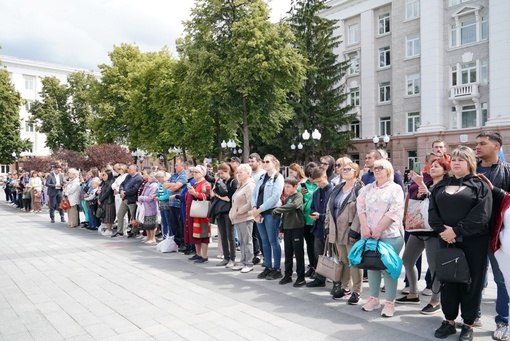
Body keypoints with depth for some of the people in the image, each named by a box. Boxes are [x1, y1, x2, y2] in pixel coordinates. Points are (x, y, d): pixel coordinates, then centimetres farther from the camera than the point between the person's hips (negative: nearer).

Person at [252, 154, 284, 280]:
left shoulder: (278, 178, -6)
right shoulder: (261, 178, 16)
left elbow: (274, 198, -16)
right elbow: (254, 194, 11)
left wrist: (260, 209, -14)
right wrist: (254, 208, -6)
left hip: (271, 212, -7)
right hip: (259, 213, 7)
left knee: (273, 241, -1)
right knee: (265, 241, 12)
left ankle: (277, 269, 8)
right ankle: (268, 267, 21)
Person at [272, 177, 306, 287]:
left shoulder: (299, 196, -7)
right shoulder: (287, 199, 16)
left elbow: (293, 205, -28)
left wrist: (277, 210, -23)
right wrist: (281, 229, 17)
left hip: (297, 228, -7)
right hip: (287, 229, 7)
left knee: (299, 254, 0)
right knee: (288, 254, 12)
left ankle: (301, 277, 8)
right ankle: (288, 275, 22)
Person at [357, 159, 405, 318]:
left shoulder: (395, 189, -1)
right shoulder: (367, 189, 13)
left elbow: (394, 212, -11)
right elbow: (361, 207, 4)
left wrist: (378, 230, -16)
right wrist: (365, 227, -10)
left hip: (389, 234, -4)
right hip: (369, 234, 5)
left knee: (388, 267, -2)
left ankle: (390, 302, 9)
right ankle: (373, 298, 22)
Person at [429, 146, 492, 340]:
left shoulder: (480, 185, -1)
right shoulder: (441, 186, 11)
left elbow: (481, 215, -14)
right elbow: (432, 211, 3)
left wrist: (456, 231, -18)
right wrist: (443, 230, -13)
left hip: (473, 242, -3)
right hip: (446, 240, 4)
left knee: (471, 281, 5)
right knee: (448, 280, 9)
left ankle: (468, 325, 18)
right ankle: (449, 321, 22)